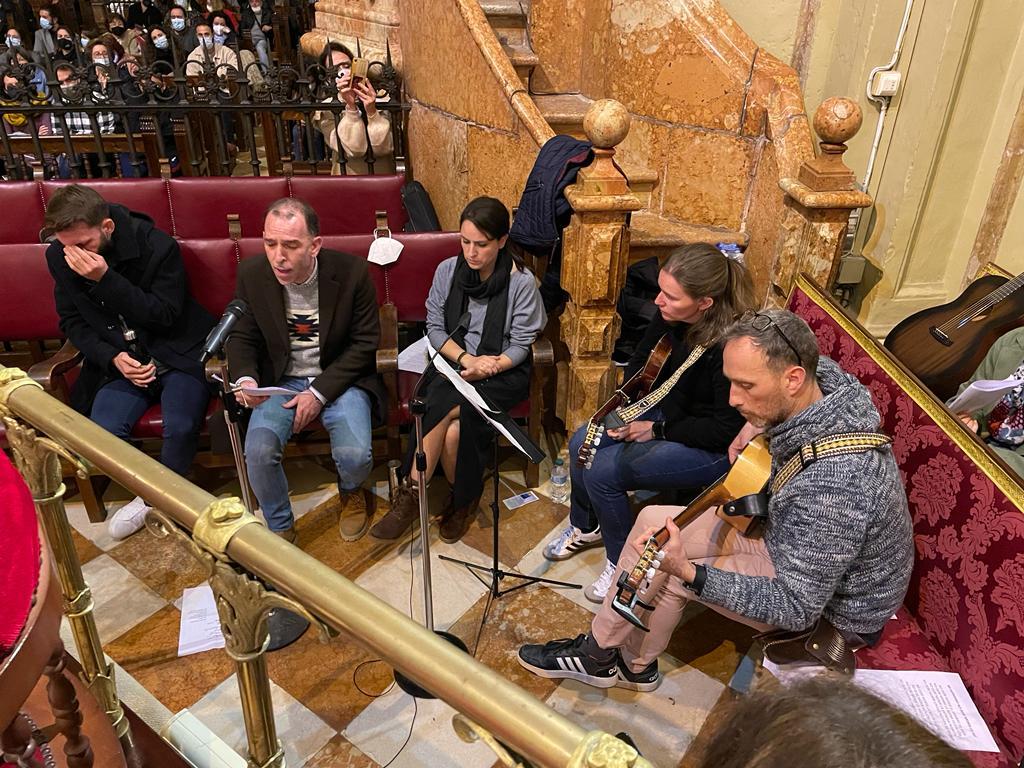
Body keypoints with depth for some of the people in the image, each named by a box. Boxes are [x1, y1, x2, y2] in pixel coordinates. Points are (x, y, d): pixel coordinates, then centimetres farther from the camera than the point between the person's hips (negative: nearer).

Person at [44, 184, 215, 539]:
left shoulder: (158, 246, -16)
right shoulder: (59, 257, -2)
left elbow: (166, 316, -15)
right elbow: (71, 321, 8)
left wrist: (105, 279, -25)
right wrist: (113, 358, -10)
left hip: (178, 355, -4)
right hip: (123, 362, 4)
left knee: (180, 427, -28)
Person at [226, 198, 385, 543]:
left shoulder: (352, 272, -16)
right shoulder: (252, 274, -9)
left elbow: (364, 343, -9)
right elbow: (242, 337, 5)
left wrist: (320, 392, -16)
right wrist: (245, 378, -18)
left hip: (339, 378, -2)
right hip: (282, 381, 2)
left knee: (355, 455, -24)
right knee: (258, 451, -23)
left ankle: (351, 493, 17)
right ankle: (279, 528, 8)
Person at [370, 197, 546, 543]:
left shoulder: (521, 282, -10)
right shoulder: (448, 270, 0)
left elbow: (520, 345, -7)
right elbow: (434, 327, 3)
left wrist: (487, 368, -23)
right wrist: (466, 359, -14)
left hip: (503, 373, -3)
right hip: (454, 363, 3)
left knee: (442, 410, -29)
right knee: (452, 428, -28)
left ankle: (412, 493, -8)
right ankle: (463, 498, -3)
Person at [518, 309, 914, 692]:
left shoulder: (831, 487, -40)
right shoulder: (821, 374, -15)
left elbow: (798, 608, -31)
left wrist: (689, 572, -37)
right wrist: (757, 424, -1)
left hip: (830, 608, -8)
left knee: (665, 571, -13)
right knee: (653, 520, 0)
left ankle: (599, 655, 19)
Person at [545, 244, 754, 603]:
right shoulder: (671, 314, -12)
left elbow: (727, 429, -24)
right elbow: (641, 360, 8)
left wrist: (656, 430, -19)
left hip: (714, 448, -7)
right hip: (669, 409, 8)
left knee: (602, 471, -19)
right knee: (581, 444, -3)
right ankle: (584, 527, 24)